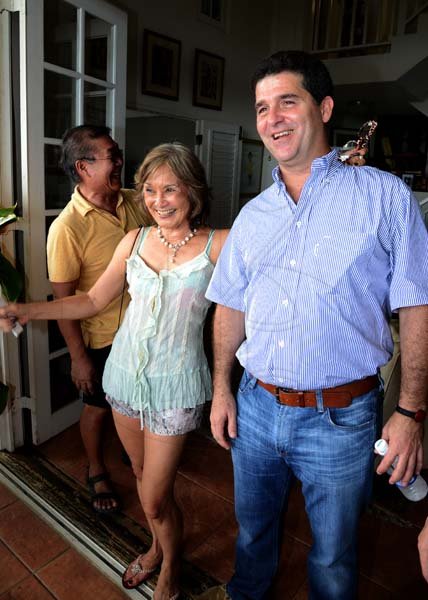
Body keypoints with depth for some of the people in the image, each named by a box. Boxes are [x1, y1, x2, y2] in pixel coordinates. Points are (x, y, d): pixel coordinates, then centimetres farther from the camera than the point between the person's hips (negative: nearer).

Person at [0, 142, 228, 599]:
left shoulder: (218, 245, -10)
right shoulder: (135, 241, 0)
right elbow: (93, 300, 5)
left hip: (174, 383, -4)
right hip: (126, 371, 4)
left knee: (155, 498, 6)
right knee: (142, 473, 23)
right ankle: (157, 548, 52)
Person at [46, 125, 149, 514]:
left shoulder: (134, 203, -6)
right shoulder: (67, 227, -22)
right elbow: (63, 299, -18)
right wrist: (78, 357, -15)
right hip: (103, 337, -5)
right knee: (99, 407, 16)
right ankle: (97, 472, 42)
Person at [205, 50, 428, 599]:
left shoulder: (384, 196, -7)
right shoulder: (253, 215, 6)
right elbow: (230, 307, 10)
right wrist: (221, 389, 7)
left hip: (341, 419, -4)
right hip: (255, 407, 4)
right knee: (253, 529, 26)